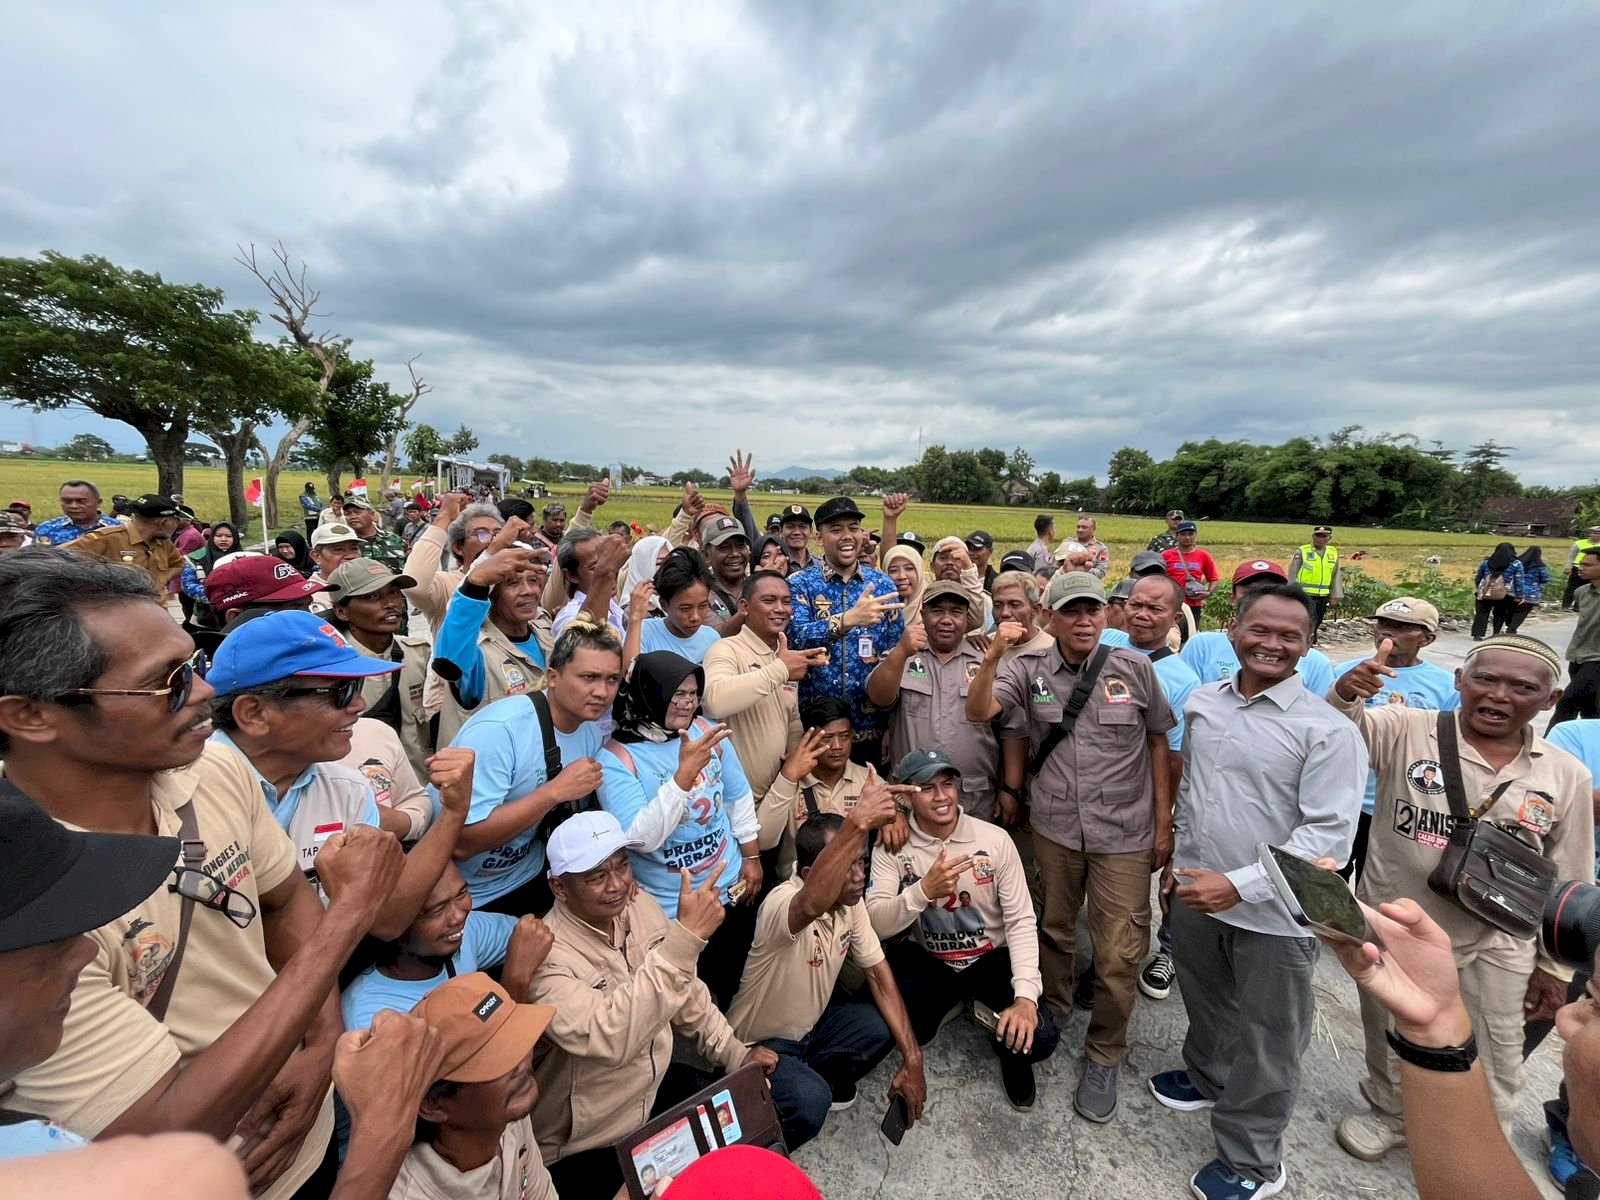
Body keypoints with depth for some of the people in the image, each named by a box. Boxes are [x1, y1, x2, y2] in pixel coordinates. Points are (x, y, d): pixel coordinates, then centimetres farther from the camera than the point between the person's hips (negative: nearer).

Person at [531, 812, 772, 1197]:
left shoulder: (641, 905, -9)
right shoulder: (547, 955, -30)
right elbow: (611, 1039, -43)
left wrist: (734, 1052, 5)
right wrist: (684, 938, -47)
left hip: (657, 1085, 6)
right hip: (586, 1142, -6)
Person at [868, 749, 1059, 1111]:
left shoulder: (995, 840, -14)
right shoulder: (891, 847, -15)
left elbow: (1021, 920, -12)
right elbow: (875, 924, -23)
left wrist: (1026, 995, -25)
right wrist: (925, 890, -39)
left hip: (993, 959, 0)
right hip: (929, 961, 0)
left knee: (1039, 1037, -23)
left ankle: (1010, 1050, 15)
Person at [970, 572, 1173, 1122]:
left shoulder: (1134, 668, -5)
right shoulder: (1030, 673, -2)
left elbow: (1158, 743, 2)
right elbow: (978, 711, -13)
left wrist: (1163, 823, 2)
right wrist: (993, 656, -27)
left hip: (1124, 833, -1)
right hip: (1053, 828, 1)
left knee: (1120, 953, 3)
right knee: (1053, 931, 19)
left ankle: (1104, 1056, 28)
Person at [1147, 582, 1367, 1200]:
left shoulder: (1328, 731, -17)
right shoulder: (1202, 702, 0)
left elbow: (1329, 835, -20)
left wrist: (1239, 886, -26)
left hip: (1273, 914, -5)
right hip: (1194, 895, 5)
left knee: (1265, 1044, 15)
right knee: (1205, 1005, 27)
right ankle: (1207, 1078, 55)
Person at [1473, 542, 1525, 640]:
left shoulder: (1486, 562, 9)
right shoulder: (1516, 563, 1)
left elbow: (1477, 578, 14)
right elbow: (1518, 581, 1)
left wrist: (1480, 589, 26)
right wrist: (1519, 595, 6)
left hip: (1485, 593, 1)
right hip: (1504, 595, -1)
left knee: (1482, 614, 3)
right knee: (1499, 614, 14)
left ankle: (1477, 634, -6)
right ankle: (1496, 633, 11)